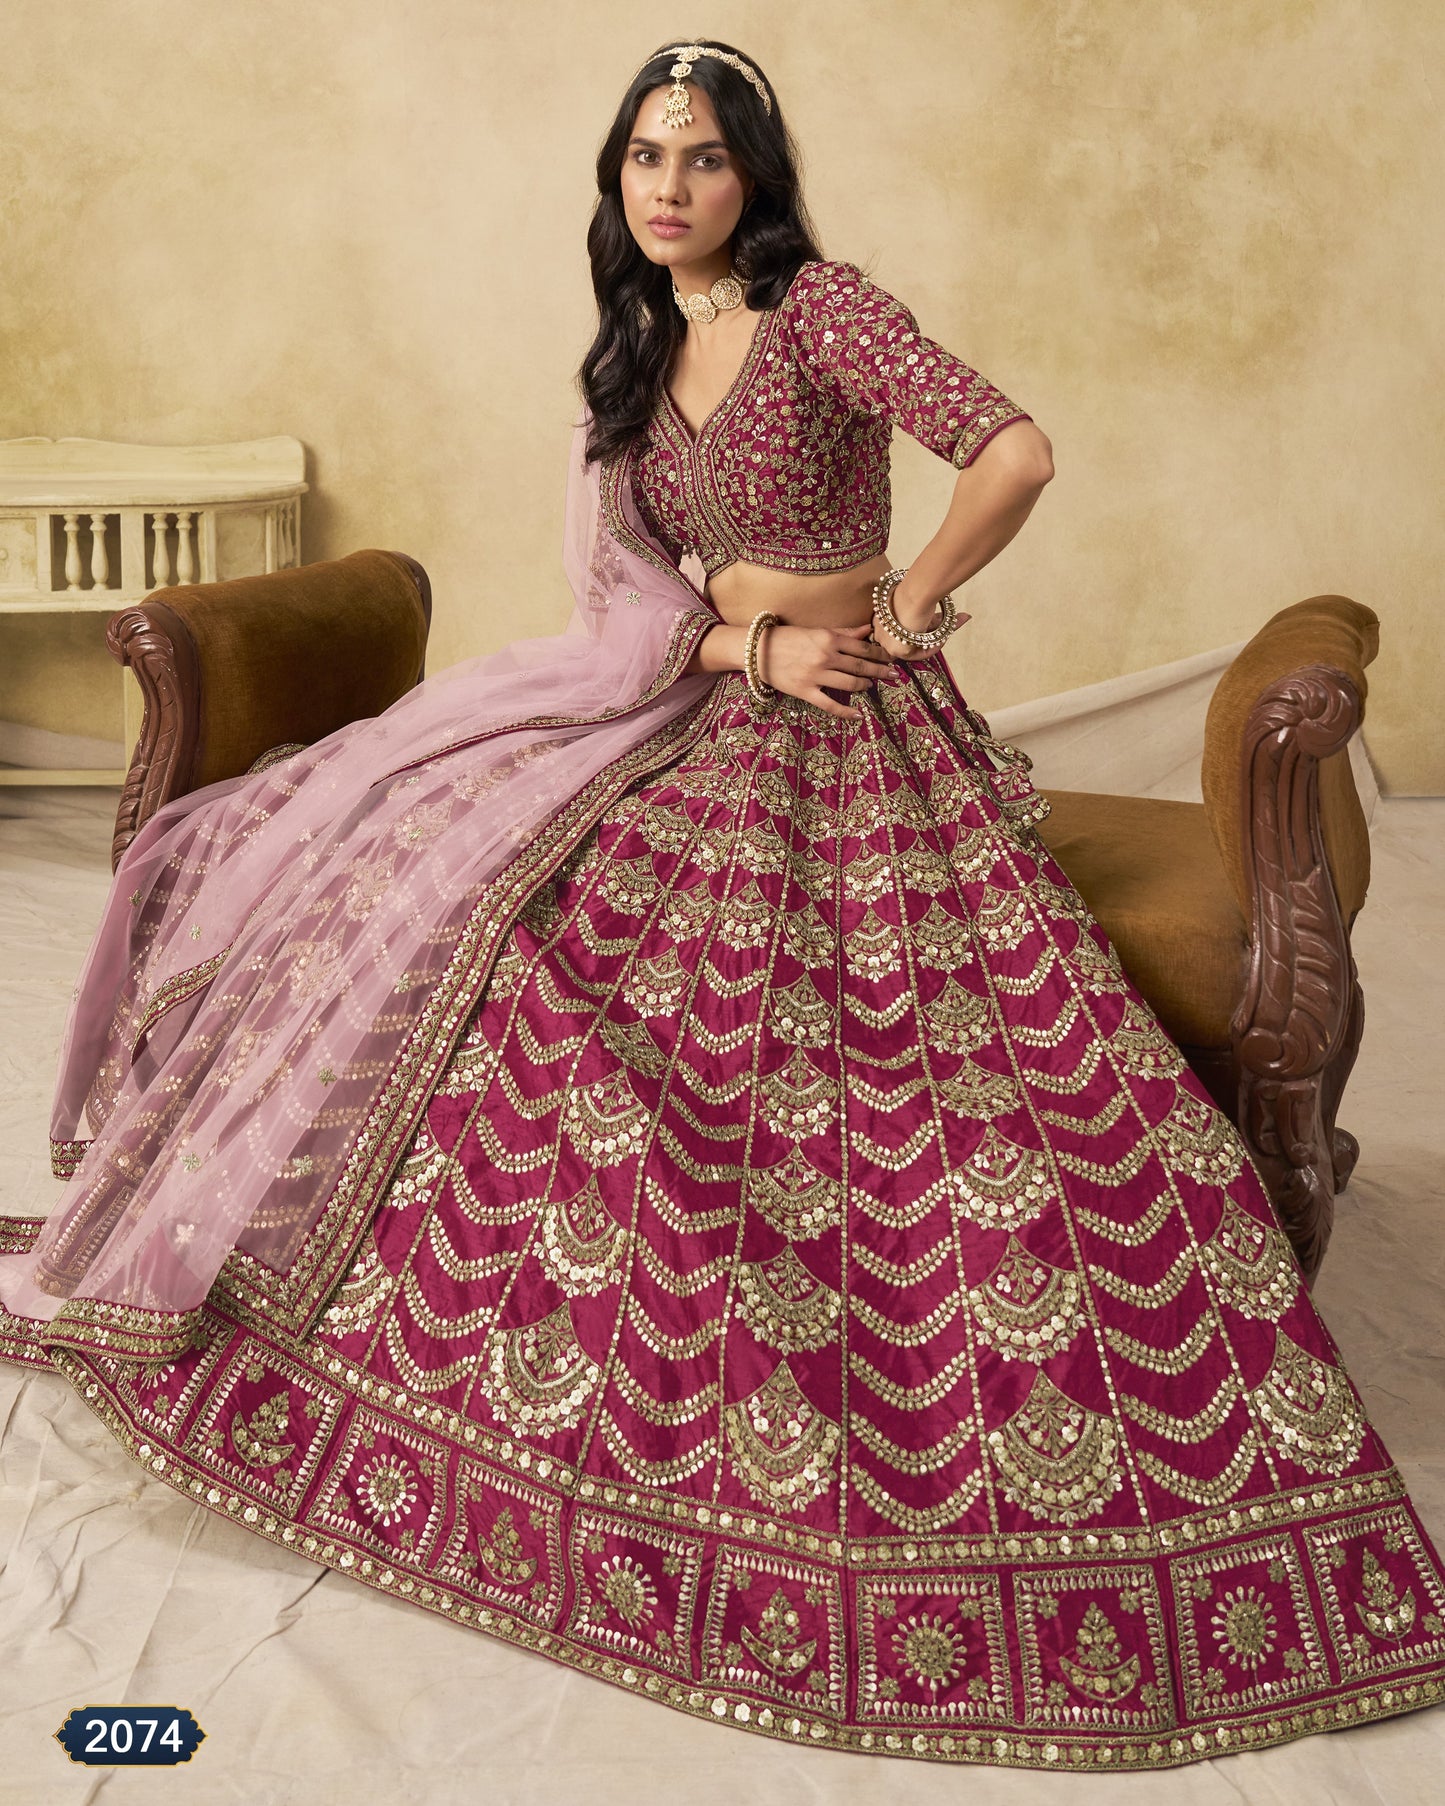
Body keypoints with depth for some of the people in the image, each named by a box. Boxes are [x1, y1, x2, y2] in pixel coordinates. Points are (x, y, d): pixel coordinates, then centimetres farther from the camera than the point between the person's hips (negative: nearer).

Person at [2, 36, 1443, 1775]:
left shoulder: (817, 307, -10)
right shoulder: (637, 352, 12)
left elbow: (1012, 452, -23)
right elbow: (643, 580, 9)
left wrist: (900, 617, -11)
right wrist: (751, 645, -11)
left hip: (854, 743, -5)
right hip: (700, 717, 5)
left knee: (920, 1081, -13)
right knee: (482, 903, -8)